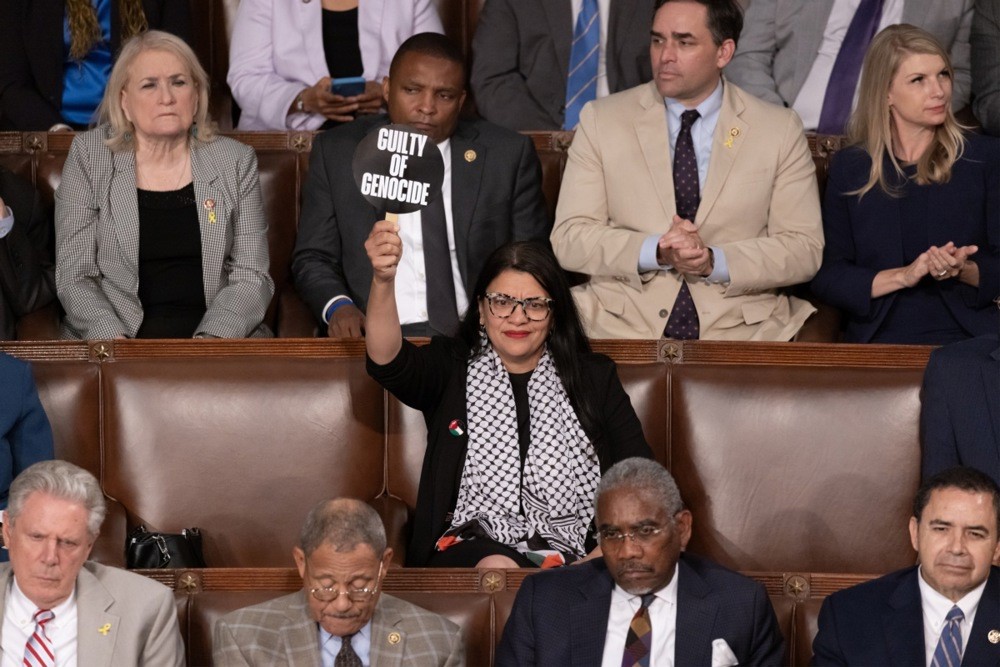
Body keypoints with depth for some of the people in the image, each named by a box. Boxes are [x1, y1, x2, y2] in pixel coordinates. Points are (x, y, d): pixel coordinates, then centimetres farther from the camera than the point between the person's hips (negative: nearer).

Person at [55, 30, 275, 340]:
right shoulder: (88, 156, 6)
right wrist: (114, 339, -16)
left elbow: (251, 278, 4)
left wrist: (211, 339, -14)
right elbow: (74, 277, 2)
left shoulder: (236, 161, 9)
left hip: (220, 335, 2)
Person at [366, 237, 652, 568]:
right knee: (498, 568, -35)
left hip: (571, 553, 0)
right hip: (471, 548, 0)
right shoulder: (452, 368, 13)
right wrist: (383, 279, -30)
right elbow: (387, 361, -10)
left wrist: (601, 559, -11)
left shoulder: (595, 377, 15)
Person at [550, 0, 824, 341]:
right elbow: (569, 239, 3)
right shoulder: (601, 120, 8)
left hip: (741, 329, 1)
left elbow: (804, 248, 5)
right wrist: (657, 251, -14)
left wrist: (715, 262, -12)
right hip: (623, 327, -1)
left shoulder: (780, 130, 8)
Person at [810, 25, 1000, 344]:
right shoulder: (848, 167, 10)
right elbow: (826, 277, 5)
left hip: (969, 337, 0)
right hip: (877, 338, 1)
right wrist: (903, 276, -10)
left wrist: (964, 271, -15)